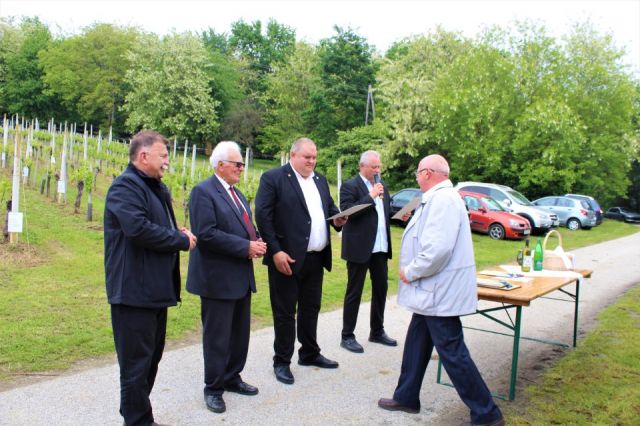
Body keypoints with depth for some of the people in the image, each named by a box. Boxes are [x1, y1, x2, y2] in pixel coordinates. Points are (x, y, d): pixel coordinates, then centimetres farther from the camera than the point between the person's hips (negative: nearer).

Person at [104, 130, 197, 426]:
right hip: (134, 290, -10)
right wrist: (182, 240, -15)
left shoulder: (156, 187, 16)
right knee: (137, 362, 1)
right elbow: (139, 228, -28)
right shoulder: (125, 186, -15)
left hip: (155, 288, 10)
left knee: (151, 357, 19)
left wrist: (178, 233, 1)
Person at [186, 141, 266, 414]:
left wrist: (256, 242, -2)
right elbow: (206, 233, -23)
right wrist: (245, 247, -21)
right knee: (218, 336, 4)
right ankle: (213, 388, 19)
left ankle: (232, 378, 33)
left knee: (240, 332, 17)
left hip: (241, 276, 9)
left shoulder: (236, 192, 14)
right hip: (218, 277, -8)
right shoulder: (203, 191, -13)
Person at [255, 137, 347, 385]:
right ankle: (282, 362, 18)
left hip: (316, 258, 7)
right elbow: (262, 216, -12)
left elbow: (330, 208, 22)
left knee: (311, 308, 17)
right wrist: (276, 251, -18)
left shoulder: (320, 180, 15)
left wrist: (338, 218, -2)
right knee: (284, 311, 4)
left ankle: (310, 354, 33)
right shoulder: (273, 178, -7)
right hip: (287, 258, -7)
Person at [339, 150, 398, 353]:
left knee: (380, 289, 15)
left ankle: (377, 332, 30)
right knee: (354, 292, 2)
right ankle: (347, 336, 13)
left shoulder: (381, 186, 13)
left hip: (380, 247, 7)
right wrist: (371, 196, -21)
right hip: (360, 248, -7)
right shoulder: (350, 186, -9)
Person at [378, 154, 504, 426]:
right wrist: (413, 271, 11)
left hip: (440, 292, -11)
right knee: (416, 343, 18)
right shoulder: (437, 198, 12)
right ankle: (406, 398, 33)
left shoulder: (443, 200, -21)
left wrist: (411, 272, -16)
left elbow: (438, 249, -29)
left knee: (452, 353, -2)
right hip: (432, 291, 11)